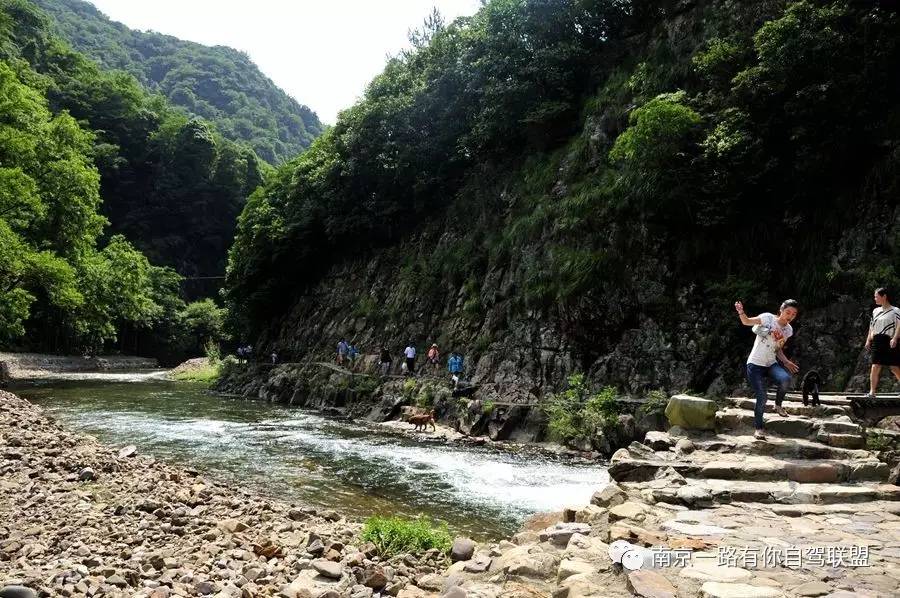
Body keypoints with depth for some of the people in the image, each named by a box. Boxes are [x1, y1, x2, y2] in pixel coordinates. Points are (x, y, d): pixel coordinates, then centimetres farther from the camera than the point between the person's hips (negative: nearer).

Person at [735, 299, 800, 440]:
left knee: (786, 379, -28)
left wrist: (786, 361, 0)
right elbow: (746, 322, -20)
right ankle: (759, 427, 11)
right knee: (761, 398, -9)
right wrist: (741, 312, -40)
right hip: (755, 364, -4)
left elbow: (778, 349, 15)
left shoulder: (789, 330, 6)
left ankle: (778, 404, 0)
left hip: (771, 364, 5)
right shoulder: (768, 318, -11)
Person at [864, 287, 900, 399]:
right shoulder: (875, 311, 15)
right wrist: (868, 340, 15)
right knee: (875, 367, -3)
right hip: (877, 342, 5)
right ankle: (872, 392, -4)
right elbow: (871, 327, 20)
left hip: (890, 342, -5)